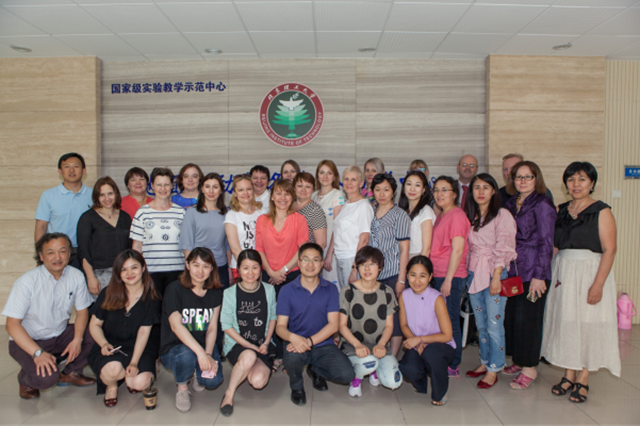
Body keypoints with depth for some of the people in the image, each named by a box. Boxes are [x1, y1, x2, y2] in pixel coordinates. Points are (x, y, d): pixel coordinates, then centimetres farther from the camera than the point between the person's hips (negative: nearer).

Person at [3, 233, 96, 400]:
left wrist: (77, 340, -17)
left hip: (61, 335, 5)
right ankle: (25, 377, 8)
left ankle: (70, 373, 7)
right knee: (46, 378, -29)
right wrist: (38, 353, -30)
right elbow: (12, 325, -21)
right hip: (28, 341, -5)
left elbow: (82, 310, 0)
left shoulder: (76, 276, -9)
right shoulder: (27, 282, -22)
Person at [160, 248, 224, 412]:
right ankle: (182, 388, -3)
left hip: (204, 345, 3)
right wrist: (200, 352, -33)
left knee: (213, 380, -23)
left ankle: (197, 375, 15)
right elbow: (176, 326, -22)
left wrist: (208, 354, -20)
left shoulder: (216, 293, 3)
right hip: (174, 348, -3)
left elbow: (212, 328, -1)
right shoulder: (175, 289, -11)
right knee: (186, 355, -37)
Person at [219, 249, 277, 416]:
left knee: (258, 381, -24)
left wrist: (266, 343, -3)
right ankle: (229, 394, -12)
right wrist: (250, 346, -12)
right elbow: (227, 326, -4)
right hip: (237, 344, -2)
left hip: (263, 345, 2)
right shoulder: (230, 293, -6)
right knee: (249, 356, -38)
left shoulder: (269, 290, 2)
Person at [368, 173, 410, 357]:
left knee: (393, 316, -1)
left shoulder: (400, 215, -3)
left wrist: (401, 279, -11)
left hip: (392, 274, -4)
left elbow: (404, 249, -6)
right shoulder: (370, 212, 11)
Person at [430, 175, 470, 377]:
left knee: (449, 322, 0)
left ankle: (452, 366, 12)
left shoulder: (457, 215, -12)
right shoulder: (440, 216, 15)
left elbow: (457, 250, -17)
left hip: (451, 277, -9)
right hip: (438, 276, 9)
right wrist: (436, 276, 14)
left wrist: (448, 279, -18)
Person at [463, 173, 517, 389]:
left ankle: (493, 369, 7)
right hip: (473, 273, 6)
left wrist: (496, 277, -16)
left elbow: (503, 249, -11)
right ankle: (485, 362, 26)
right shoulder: (470, 216, 13)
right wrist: (468, 272, 6)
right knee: (480, 324, 12)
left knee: (494, 324, -4)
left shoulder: (502, 215, -6)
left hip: (494, 273, -6)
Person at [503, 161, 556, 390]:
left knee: (527, 318, -1)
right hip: (512, 270, 6)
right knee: (511, 315, 8)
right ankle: (519, 361, 25)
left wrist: (539, 276, -15)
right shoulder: (511, 203, 12)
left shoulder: (543, 205, -9)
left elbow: (546, 243, -11)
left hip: (533, 271, -6)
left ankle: (530, 368, 13)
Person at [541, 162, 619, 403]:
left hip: (589, 272, -5)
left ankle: (582, 379, 14)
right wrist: (554, 274, 2)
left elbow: (609, 250, -12)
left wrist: (598, 284, -19)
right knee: (565, 323, 8)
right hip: (562, 273, 5)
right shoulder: (562, 211, 10)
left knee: (587, 324, 1)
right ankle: (569, 374, 21)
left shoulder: (601, 212, -6)